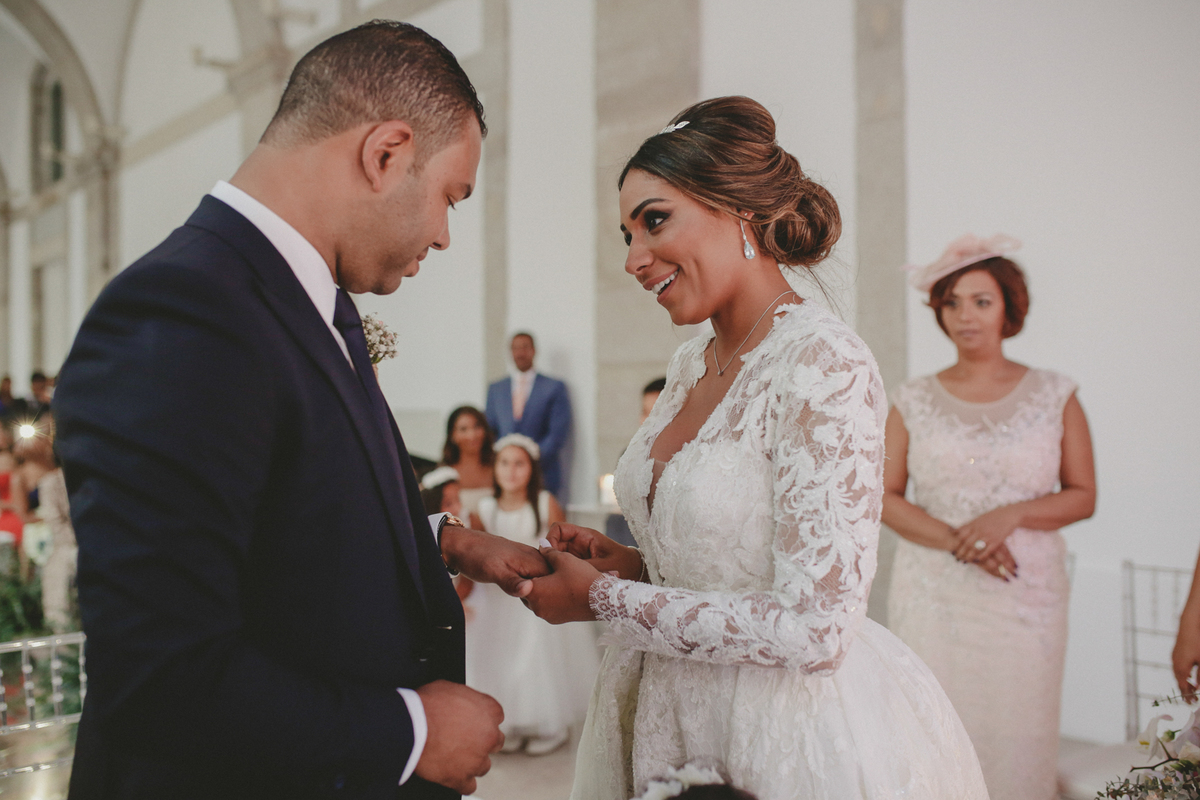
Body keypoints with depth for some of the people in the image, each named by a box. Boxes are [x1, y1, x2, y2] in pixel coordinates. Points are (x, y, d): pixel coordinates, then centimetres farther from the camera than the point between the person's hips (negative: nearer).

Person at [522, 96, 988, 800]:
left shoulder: (824, 363, -21)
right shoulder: (694, 361, 4)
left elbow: (813, 626, -25)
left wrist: (601, 597, -17)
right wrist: (632, 563, -4)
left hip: (797, 735, -7)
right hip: (680, 716, 7)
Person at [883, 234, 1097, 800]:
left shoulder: (1055, 397, 5)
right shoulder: (914, 402, 5)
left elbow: (1083, 495, 5)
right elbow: (884, 496, 3)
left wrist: (1011, 515, -13)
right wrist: (956, 540, -12)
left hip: (1025, 598, 0)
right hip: (933, 599, 0)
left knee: (1017, 730, 0)